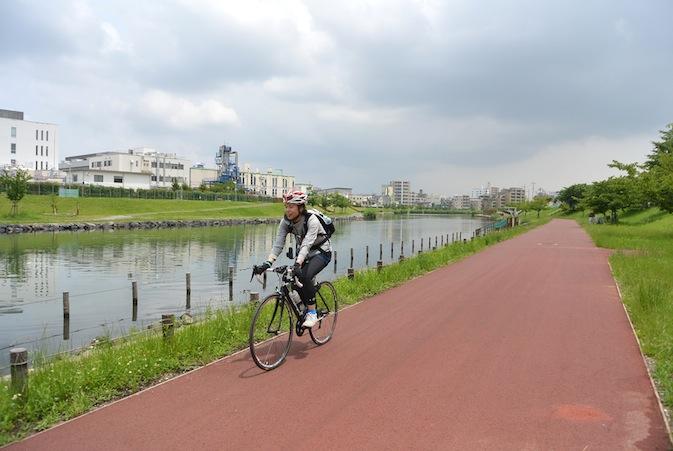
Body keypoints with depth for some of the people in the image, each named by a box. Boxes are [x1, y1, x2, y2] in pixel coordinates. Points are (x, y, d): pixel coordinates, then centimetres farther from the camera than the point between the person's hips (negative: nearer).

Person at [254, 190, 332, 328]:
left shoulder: (311, 220, -29)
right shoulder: (286, 222, -13)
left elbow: (306, 244, -39)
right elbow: (278, 244, -18)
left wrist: (298, 264, -53)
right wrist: (267, 263, -31)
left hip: (322, 252, -6)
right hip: (303, 253, 6)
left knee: (305, 276, -30)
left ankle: (312, 313, -15)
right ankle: (307, 309, 11)